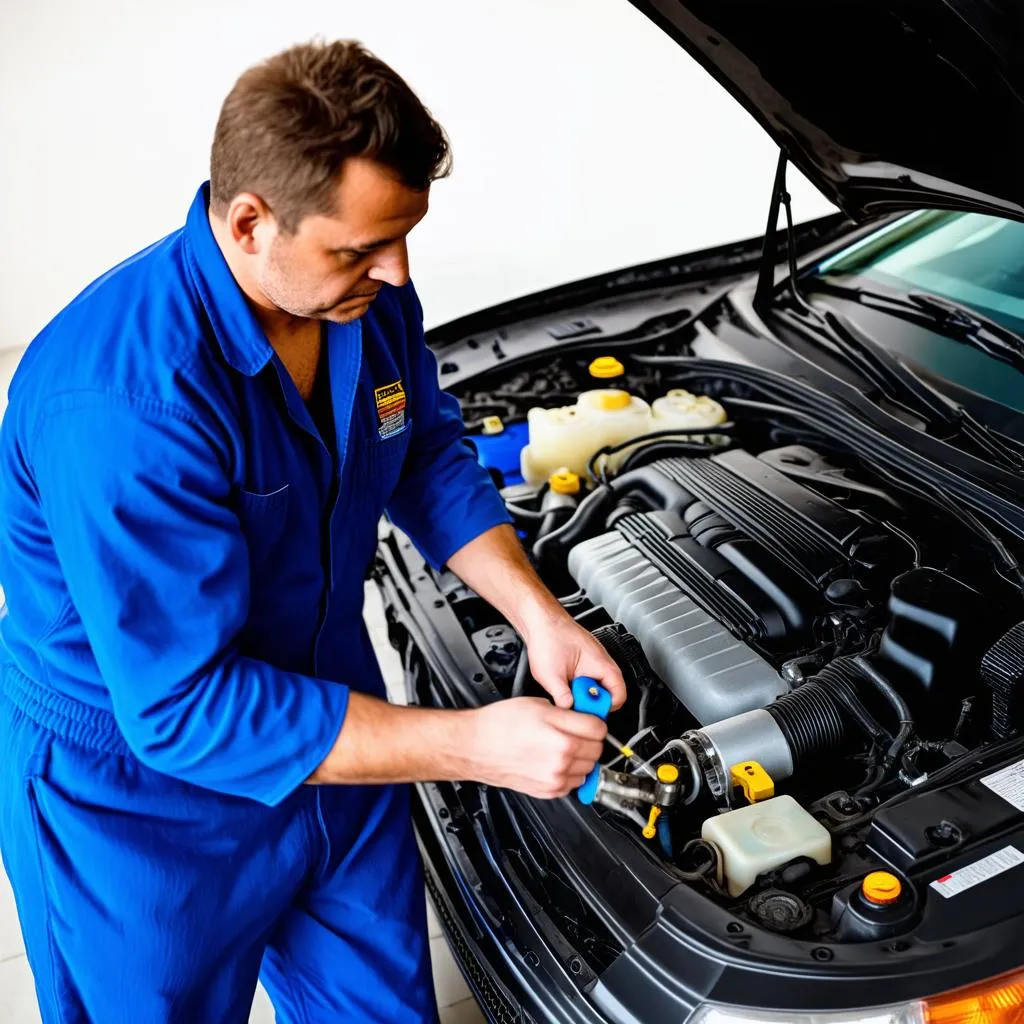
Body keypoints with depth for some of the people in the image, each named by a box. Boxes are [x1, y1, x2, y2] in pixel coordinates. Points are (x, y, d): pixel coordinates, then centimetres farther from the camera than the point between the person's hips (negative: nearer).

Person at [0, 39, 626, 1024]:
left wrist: (537, 614, -9)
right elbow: (186, 708, -33)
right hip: (140, 799, -5)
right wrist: (473, 743, -32)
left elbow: (428, 454, 5)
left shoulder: (365, 296, -13)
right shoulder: (125, 403, -37)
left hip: (325, 716, 6)